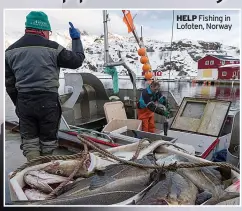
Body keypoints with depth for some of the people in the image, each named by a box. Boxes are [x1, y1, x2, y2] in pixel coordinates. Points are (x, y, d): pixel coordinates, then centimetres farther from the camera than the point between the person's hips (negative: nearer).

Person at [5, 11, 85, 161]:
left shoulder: (11, 50, 6)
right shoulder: (52, 47, -7)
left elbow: (9, 83, 8)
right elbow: (77, 61, 4)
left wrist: (18, 103, 18)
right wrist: (76, 39, 17)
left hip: (24, 101, 3)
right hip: (49, 100, -2)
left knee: (29, 139, 15)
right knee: (48, 139, 16)